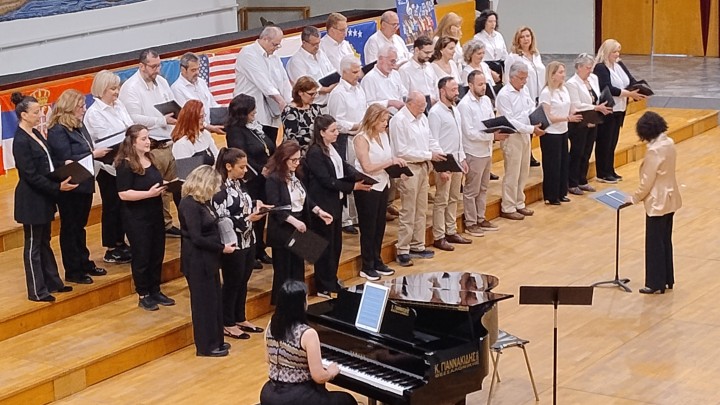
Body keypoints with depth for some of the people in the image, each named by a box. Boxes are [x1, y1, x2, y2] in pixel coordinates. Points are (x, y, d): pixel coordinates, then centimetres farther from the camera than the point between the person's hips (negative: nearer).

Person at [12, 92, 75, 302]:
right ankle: (37, 291, 11)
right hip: (31, 200, -9)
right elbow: (31, 176, -22)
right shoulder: (21, 141, -20)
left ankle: (52, 282, 29)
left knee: (44, 242, 18)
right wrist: (57, 187, -22)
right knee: (33, 245, 2)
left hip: (43, 197, 9)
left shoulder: (35, 134, 7)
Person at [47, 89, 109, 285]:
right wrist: (93, 154, -19)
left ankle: (84, 263, 30)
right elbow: (66, 160, -22)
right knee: (70, 228, 3)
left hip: (84, 184, 8)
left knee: (80, 226, 19)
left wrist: (98, 151, -3)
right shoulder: (57, 131, -18)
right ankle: (72, 271, 11)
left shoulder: (78, 126, 8)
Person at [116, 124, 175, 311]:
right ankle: (143, 295, 14)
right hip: (136, 218, -8)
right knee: (141, 256, 2)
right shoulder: (126, 165, -16)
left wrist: (163, 187, 5)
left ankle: (155, 291, 27)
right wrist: (149, 193, -25)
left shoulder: (150, 159, 8)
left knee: (157, 253, 13)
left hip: (155, 214, 8)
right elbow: (124, 194, -22)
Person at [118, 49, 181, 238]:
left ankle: (166, 224, 26)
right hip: (150, 148, -7)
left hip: (168, 143, 7)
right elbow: (134, 119, -18)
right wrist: (163, 121, -18)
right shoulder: (131, 88, -12)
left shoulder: (161, 81, 13)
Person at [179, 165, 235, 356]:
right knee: (204, 301, 0)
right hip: (197, 261, -9)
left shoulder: (201, 202, 9)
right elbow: (196, 238, -22)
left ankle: (215, 341, 26)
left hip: (207, 259, 9)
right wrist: (221, 248, -17)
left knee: (214, 299, 15)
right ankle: (206, 346, 9)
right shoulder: (189, 204, -19)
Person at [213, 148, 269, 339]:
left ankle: (240, 319, 30)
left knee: (243, 281, 17)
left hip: (248, 241, 8)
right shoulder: (220, 189, -19)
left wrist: (256, 205, 2)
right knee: (232, 283, 4)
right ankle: (227, 324, 17)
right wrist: (247, 219, -24)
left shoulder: (239, 184, 7)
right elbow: (221, 220, -21)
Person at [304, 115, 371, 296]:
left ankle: (332, 282, 28)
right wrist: (353, 187, -21)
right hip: (323, 205, -9)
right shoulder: (315, 153, -19)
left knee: (336, 244, 16)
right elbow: (327, 181, -22)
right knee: (325, 246, 0)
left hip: (335, 203, 9)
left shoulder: (331, 149, 9)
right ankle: (323, 287, 10)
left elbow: (344, 167, 11)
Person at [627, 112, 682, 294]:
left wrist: (635, 198, -6)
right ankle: (667, 279, 26)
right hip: (670, 198, 9)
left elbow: (647, 181, -20)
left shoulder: (654, 150, -24)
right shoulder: (669, 143, 2)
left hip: (658, 202, -9)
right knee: (666, 241, 18)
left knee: (655, 244, 2)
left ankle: (656, 284, 9)